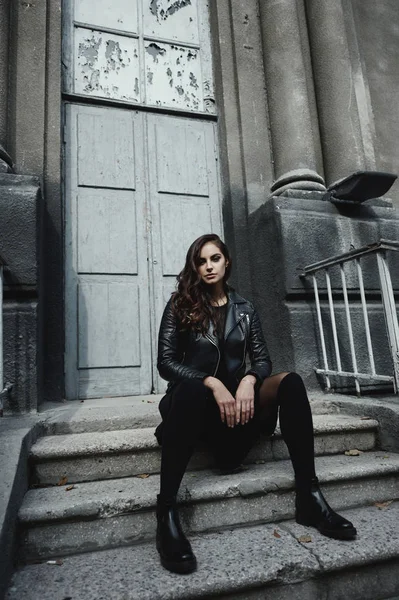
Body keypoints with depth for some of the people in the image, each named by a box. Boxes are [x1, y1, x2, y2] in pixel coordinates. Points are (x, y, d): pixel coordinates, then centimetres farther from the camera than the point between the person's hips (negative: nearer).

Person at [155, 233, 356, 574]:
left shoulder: (245, 310, 13)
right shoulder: (179, 306, 3)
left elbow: (262, 359, 6)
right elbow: (166, 362, -6)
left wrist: (249, 381, -18)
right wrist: (213, 384, -20)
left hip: (236, 396, 3)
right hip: (196, 397, -3)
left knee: (290, 382, -23)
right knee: (191, 388, -39)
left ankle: (309, 498, -21)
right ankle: (166, 513, -34)